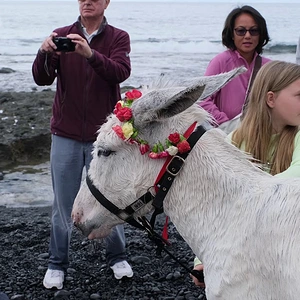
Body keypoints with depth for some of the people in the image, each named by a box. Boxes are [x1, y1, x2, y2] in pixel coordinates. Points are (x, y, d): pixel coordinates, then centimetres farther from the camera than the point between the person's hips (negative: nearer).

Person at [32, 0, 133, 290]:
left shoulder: (118, 38, 1)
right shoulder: (62, 35, 4)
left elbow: (121, 72, -19)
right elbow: (42, 79, -7)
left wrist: (90, 54, -35)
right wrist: (44, 53, -28)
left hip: (104, 135, -1)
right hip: (65, 135, 1)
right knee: (63, 203, 7)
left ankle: (117, 256, 28)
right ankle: (57, 263, 21)